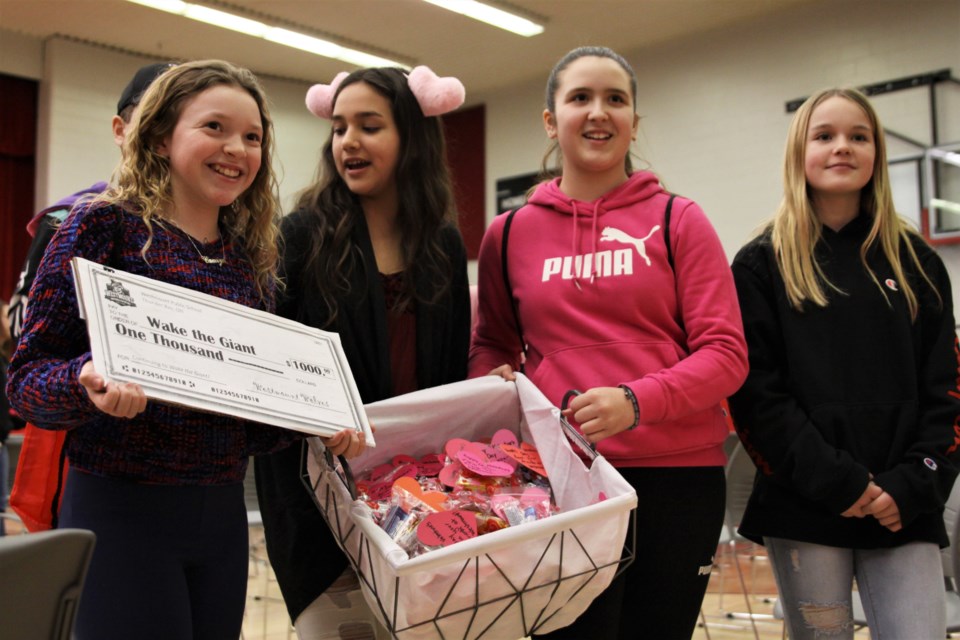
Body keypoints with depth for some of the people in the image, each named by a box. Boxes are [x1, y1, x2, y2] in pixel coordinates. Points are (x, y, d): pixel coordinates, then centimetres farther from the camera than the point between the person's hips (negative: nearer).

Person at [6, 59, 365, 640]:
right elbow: (27, 376, -8)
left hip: (224, 512, 5)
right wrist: (90, 384, -28)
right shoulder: (106, 224, -6)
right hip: (122, 507, -5)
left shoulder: (252, 256, 9)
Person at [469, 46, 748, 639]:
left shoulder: (678, 220, 3)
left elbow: (726, 354, -3)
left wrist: (636, 401, -19)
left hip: (677, 474, 0)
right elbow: (493, 344, 21)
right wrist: (493, 379, -3)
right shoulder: (509, 234, 8)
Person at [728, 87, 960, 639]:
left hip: (904, 510, 2)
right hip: (805, 511, -2)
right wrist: (833, 481, -14)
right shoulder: (762, 265, 3)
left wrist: (915, 486, -7)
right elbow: (754, 391, -5)